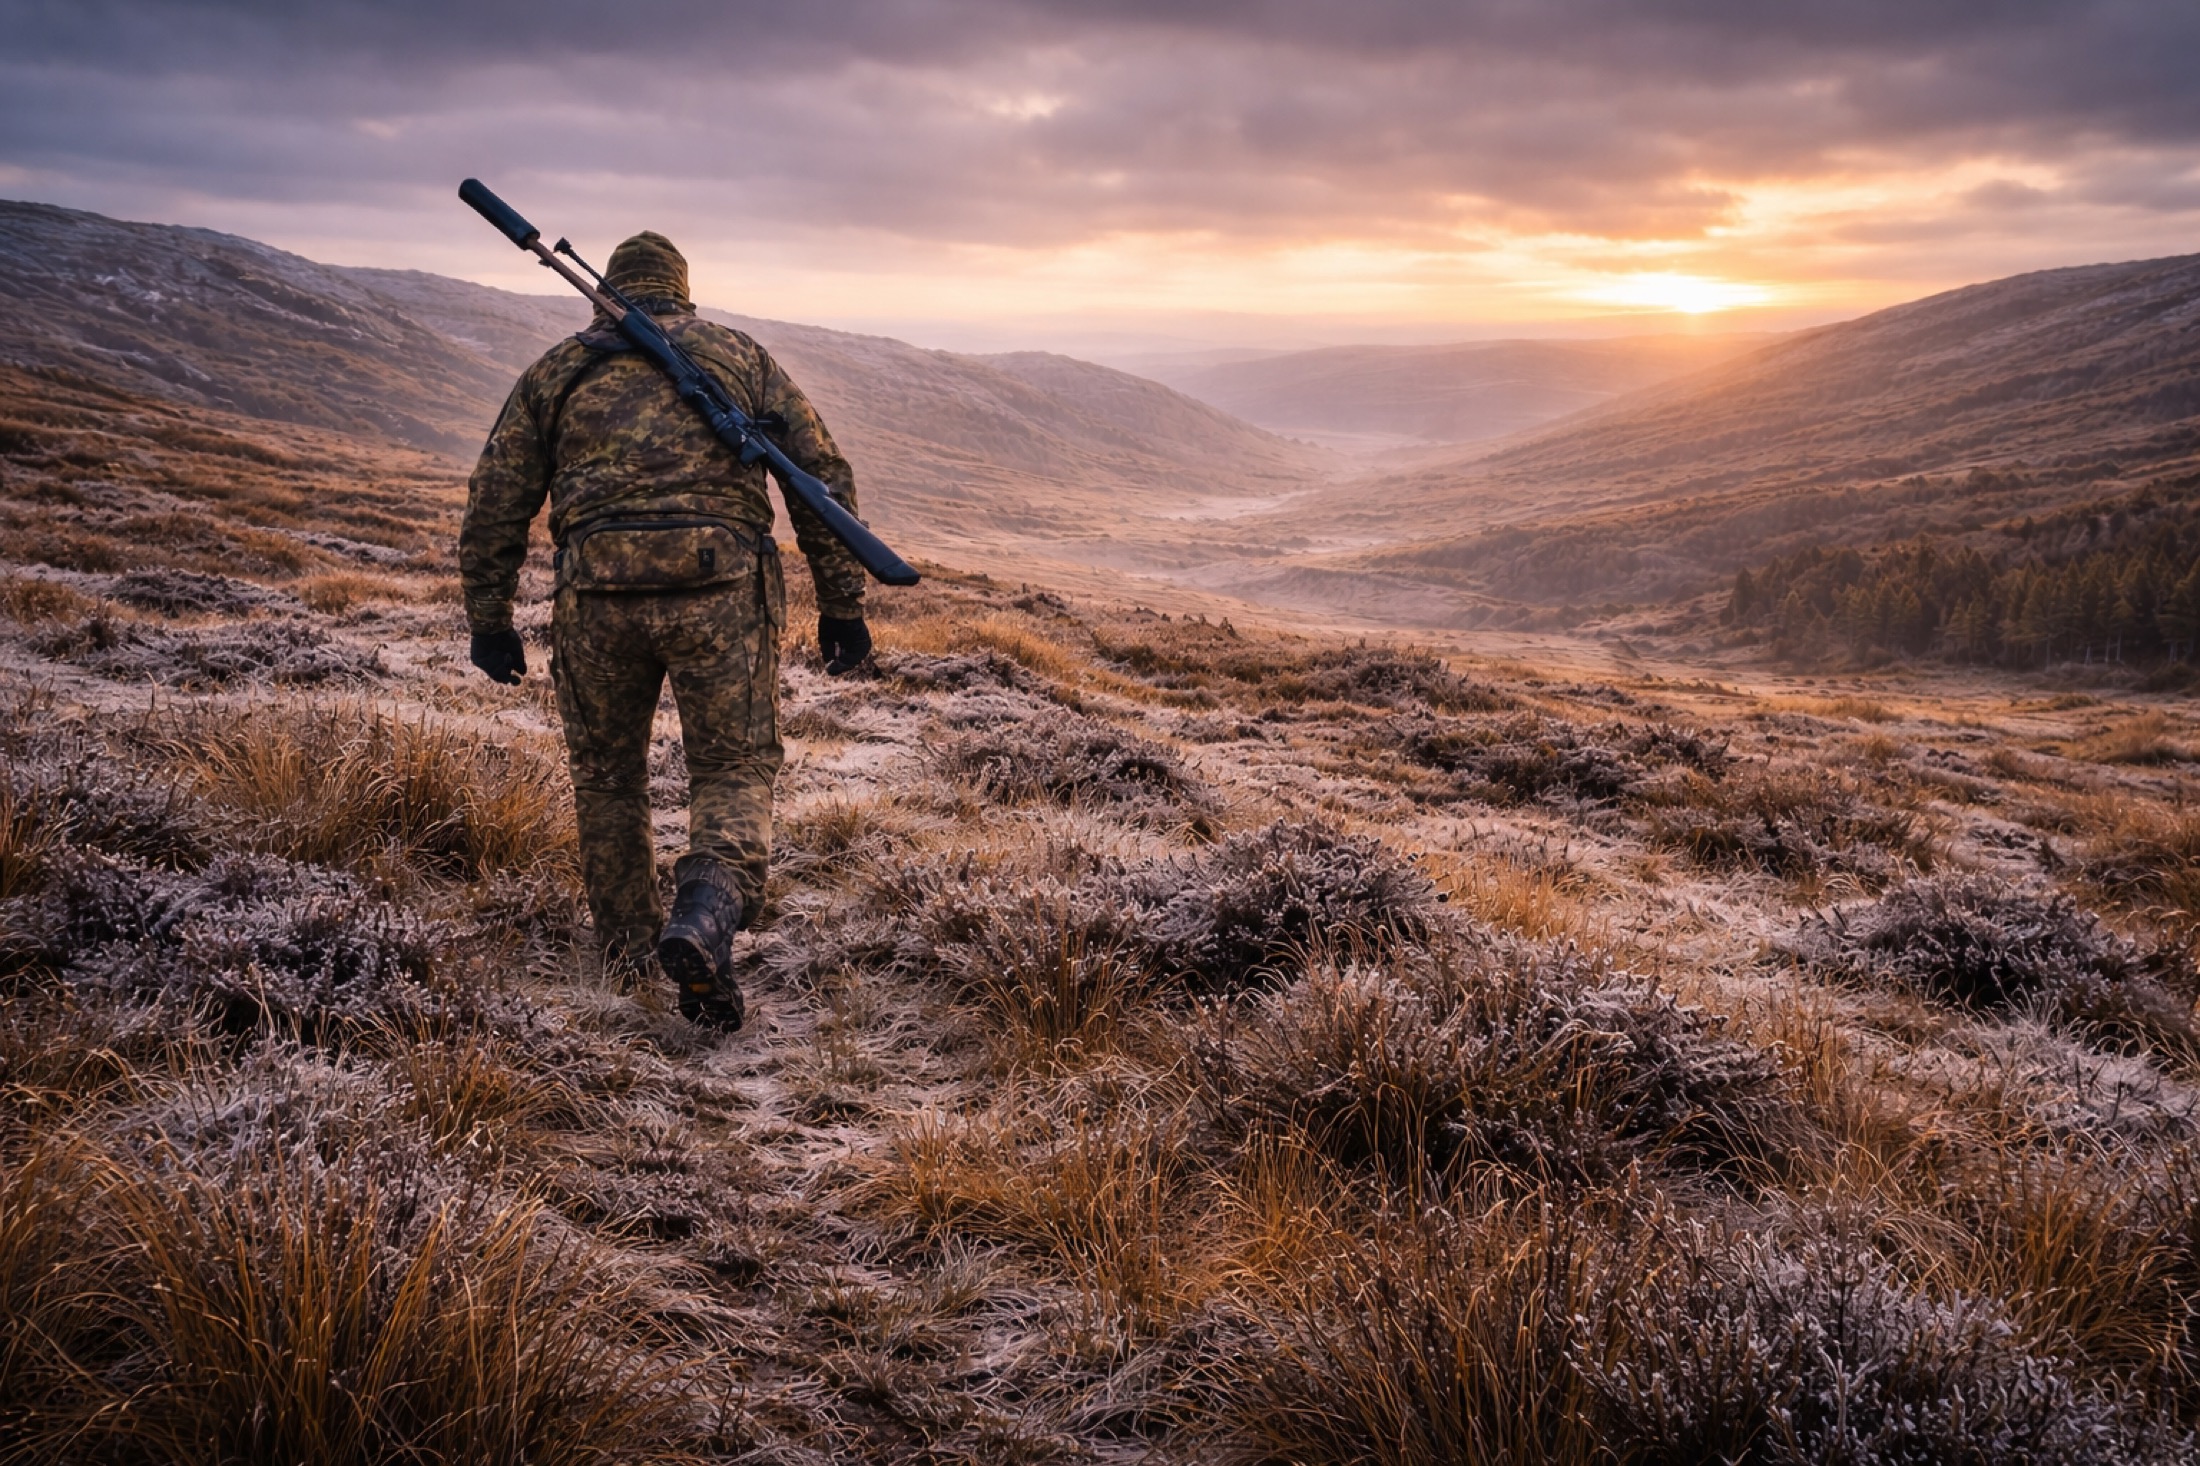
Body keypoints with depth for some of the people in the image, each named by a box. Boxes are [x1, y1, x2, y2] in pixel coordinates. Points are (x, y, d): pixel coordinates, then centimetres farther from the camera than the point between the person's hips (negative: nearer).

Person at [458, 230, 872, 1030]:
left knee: (607, 774, 20)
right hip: (721, 589, -1)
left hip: (599, 593, 1)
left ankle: (628, 947, 30)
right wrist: (842, 605, 12)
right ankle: (706, 918, -17)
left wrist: (490, 621, 19)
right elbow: (824, 476, 11)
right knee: (734, 771, 9)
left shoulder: (557, 369, 18)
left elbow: (496, 504, 13)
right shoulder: (743, 357, 18)